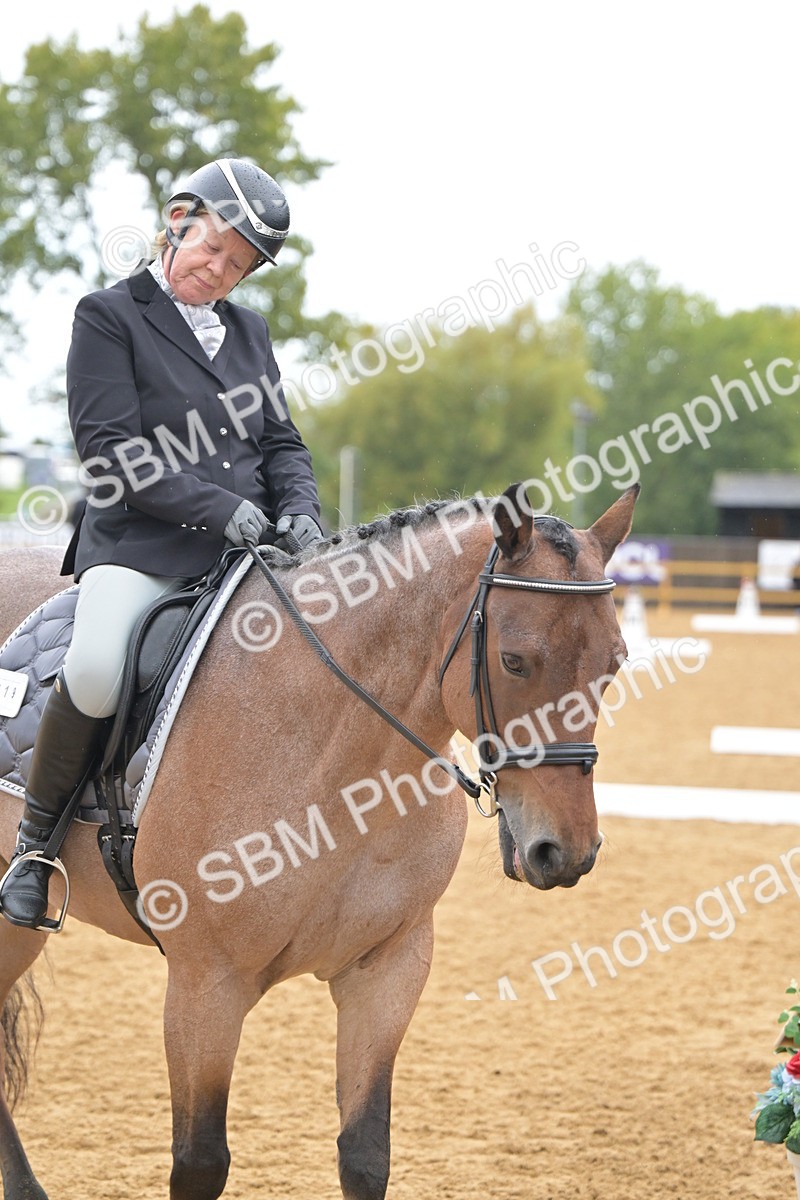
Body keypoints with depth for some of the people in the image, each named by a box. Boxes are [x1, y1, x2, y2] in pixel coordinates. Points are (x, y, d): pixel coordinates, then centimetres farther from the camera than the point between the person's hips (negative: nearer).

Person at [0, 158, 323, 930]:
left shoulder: (249, 331, 20)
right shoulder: (109, 317, 1)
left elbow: (282, 443, 19)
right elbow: (111, 452, -8)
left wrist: (297, 511, -3)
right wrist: (218, 507, -16)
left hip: (249, 551, 6)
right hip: (138, 549, -6)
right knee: (95, 673, -33)